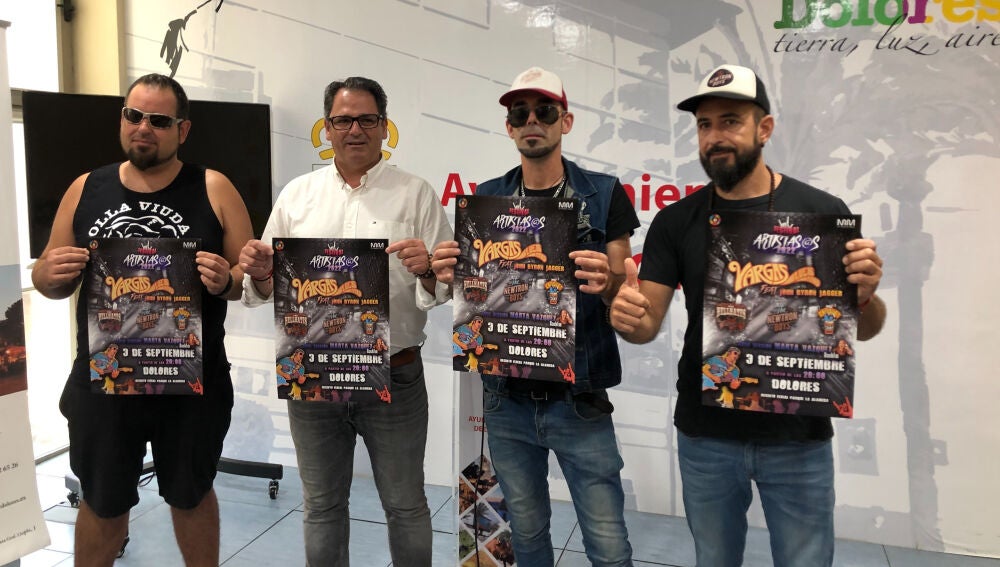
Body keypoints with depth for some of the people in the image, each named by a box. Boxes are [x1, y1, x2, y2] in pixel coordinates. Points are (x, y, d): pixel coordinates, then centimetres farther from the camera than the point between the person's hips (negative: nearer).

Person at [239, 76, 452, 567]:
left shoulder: (416, 194, -1)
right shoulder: (297, 194, 7)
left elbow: (446, 285, -5)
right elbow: (267, 286, 9)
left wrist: (426, 272, -26)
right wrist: (260, 274, -12)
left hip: (393, 377, -2)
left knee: (405, 505, 12)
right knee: (322, 506, 18)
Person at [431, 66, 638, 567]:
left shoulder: (603, 196, -4)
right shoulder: (486, 200, 4)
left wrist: (606, 284, -25)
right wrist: (450, 275, -13)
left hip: (579, 400, -2)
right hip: (505, 399, 3)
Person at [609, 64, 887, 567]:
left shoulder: (824, 212, -6)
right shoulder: (675, 222, -2)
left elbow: (863, 329, 0)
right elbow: (648, 326, -4)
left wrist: (866, 295, -22)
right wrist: (626, 316, -27)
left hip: (799, 436, -1)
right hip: (705, 435, 2)